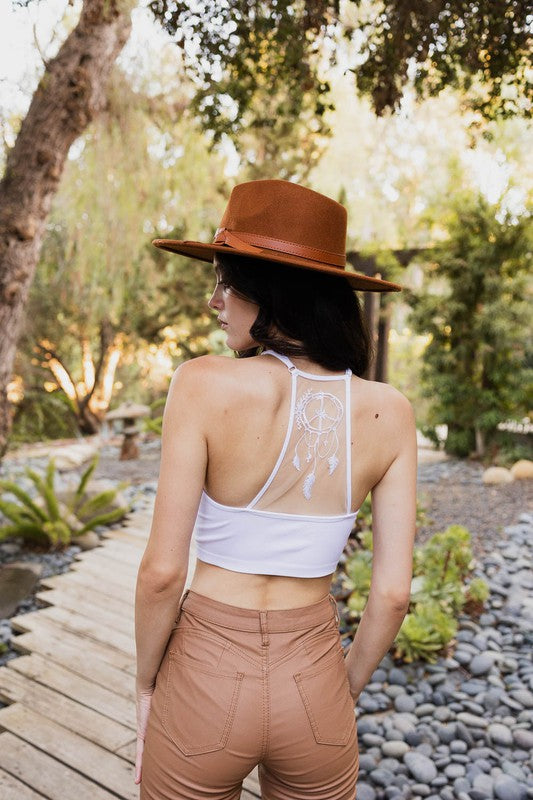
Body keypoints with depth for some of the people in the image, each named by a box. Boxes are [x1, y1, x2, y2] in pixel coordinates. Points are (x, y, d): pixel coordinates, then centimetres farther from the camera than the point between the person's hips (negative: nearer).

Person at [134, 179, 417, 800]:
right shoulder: (388, 413, -10)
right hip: (315, 681, 3)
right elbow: (392, 593, -6)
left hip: (205, 674, -2)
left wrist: (147, 685, 1)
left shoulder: (204, 384, -20)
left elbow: (162, 572, -17)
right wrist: (344, 694, 11)